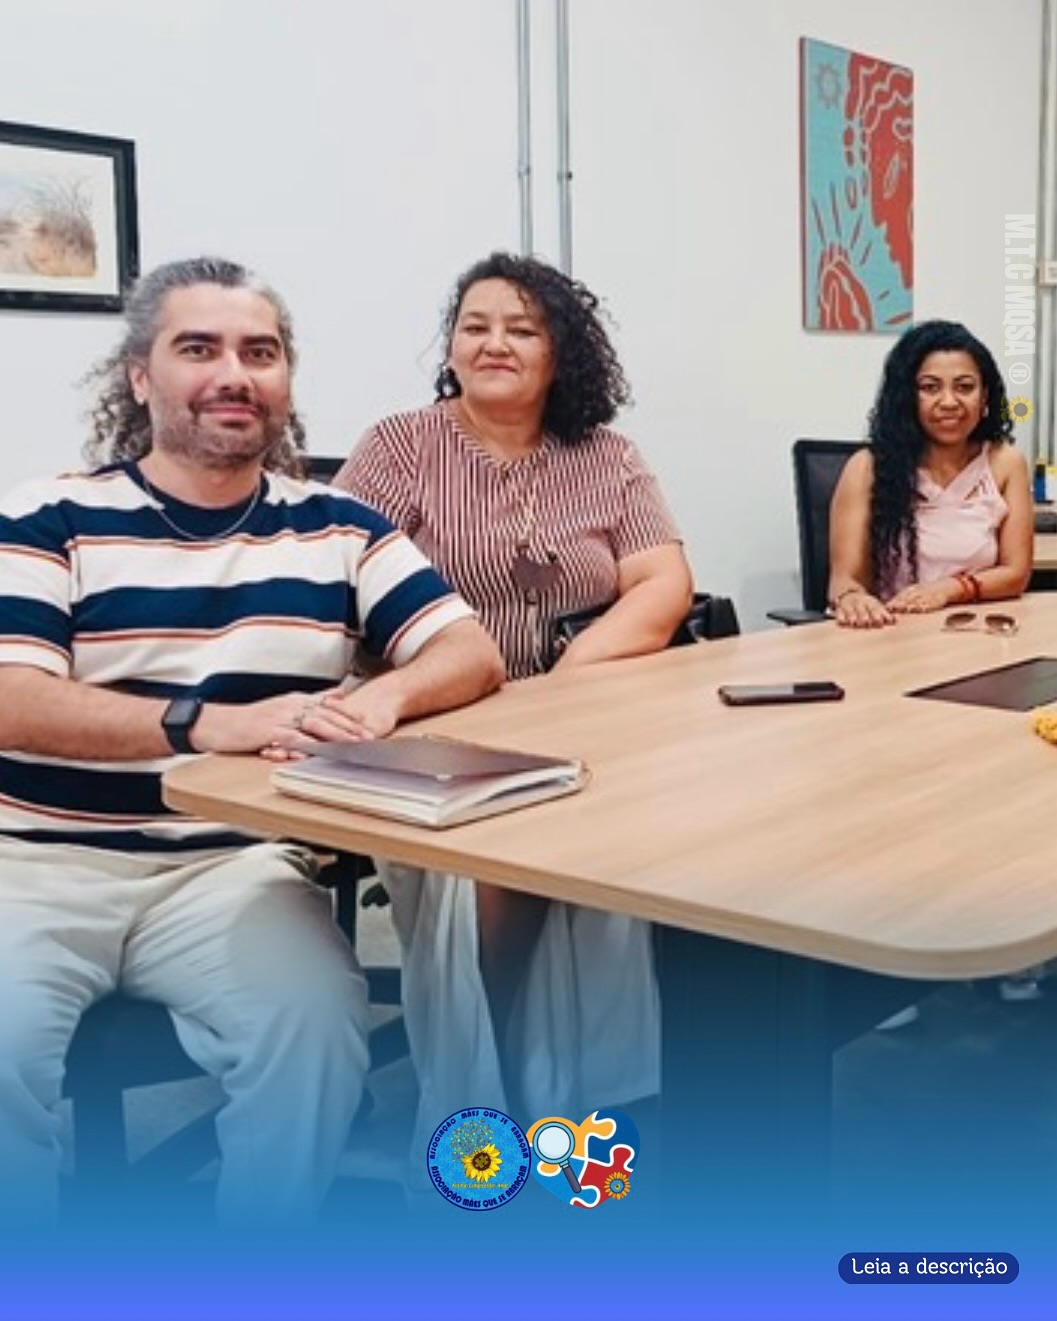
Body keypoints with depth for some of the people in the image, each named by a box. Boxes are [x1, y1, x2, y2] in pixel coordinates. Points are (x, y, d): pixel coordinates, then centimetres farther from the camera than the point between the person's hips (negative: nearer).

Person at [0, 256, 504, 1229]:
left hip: (236, 865, 2)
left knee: (321, 1029, -25)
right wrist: (208, 722, -28)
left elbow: (473, 651, 4)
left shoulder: (334, 526, 9)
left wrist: (384, 698, -21)